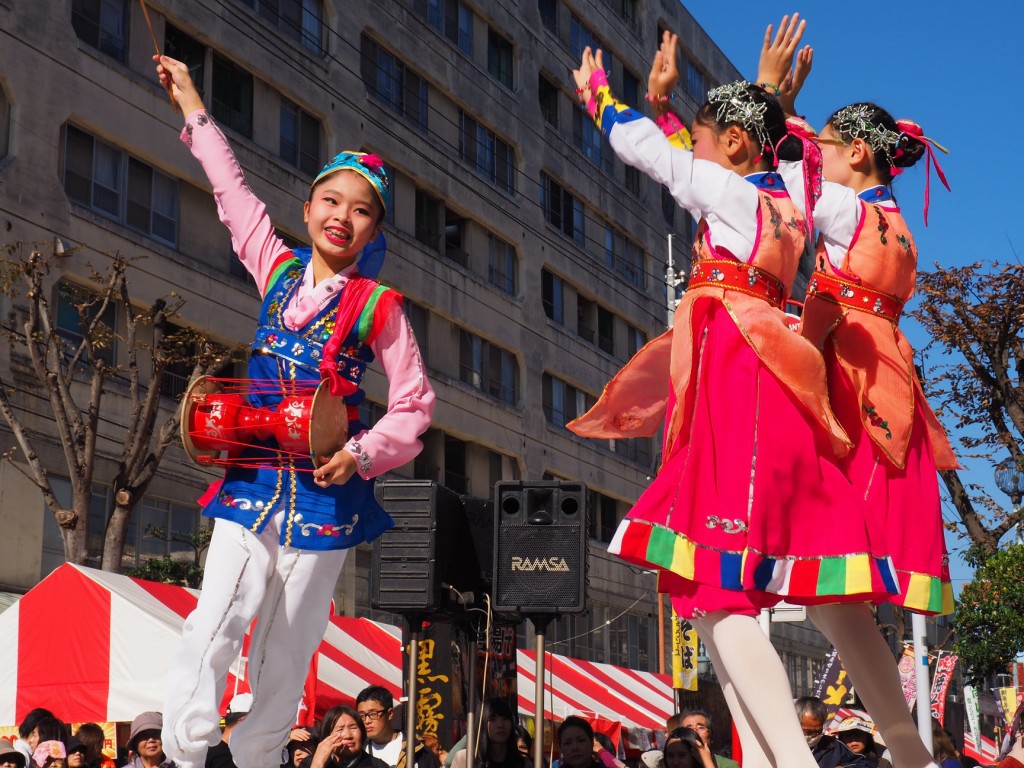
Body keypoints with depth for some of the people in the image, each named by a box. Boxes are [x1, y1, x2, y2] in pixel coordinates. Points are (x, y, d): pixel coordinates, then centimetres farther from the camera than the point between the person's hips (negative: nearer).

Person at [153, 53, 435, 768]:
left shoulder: (379, 306, 0)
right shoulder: (277, 269, 9)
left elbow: (415, 402, 3)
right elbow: (234, 192, 23)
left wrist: (363, 454, -13)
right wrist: (194, 110, 32)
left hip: (326, 492, -2)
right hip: (253, 480, 2)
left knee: (286, 652, 1)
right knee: (213, 626, -15)